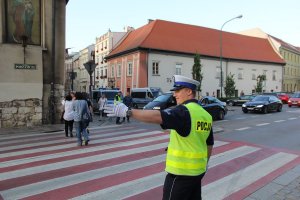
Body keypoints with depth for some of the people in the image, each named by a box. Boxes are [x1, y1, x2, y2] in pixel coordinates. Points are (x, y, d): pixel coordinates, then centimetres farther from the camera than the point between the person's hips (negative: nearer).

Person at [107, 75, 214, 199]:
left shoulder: (184, 111, -19)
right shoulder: (206, 115, 8)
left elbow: (158, 116, -35)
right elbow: (209, 144, 15)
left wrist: (128, 111, -37)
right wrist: (205, 163, 27)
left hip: (181, 171, -8)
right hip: (198, 170, 8)